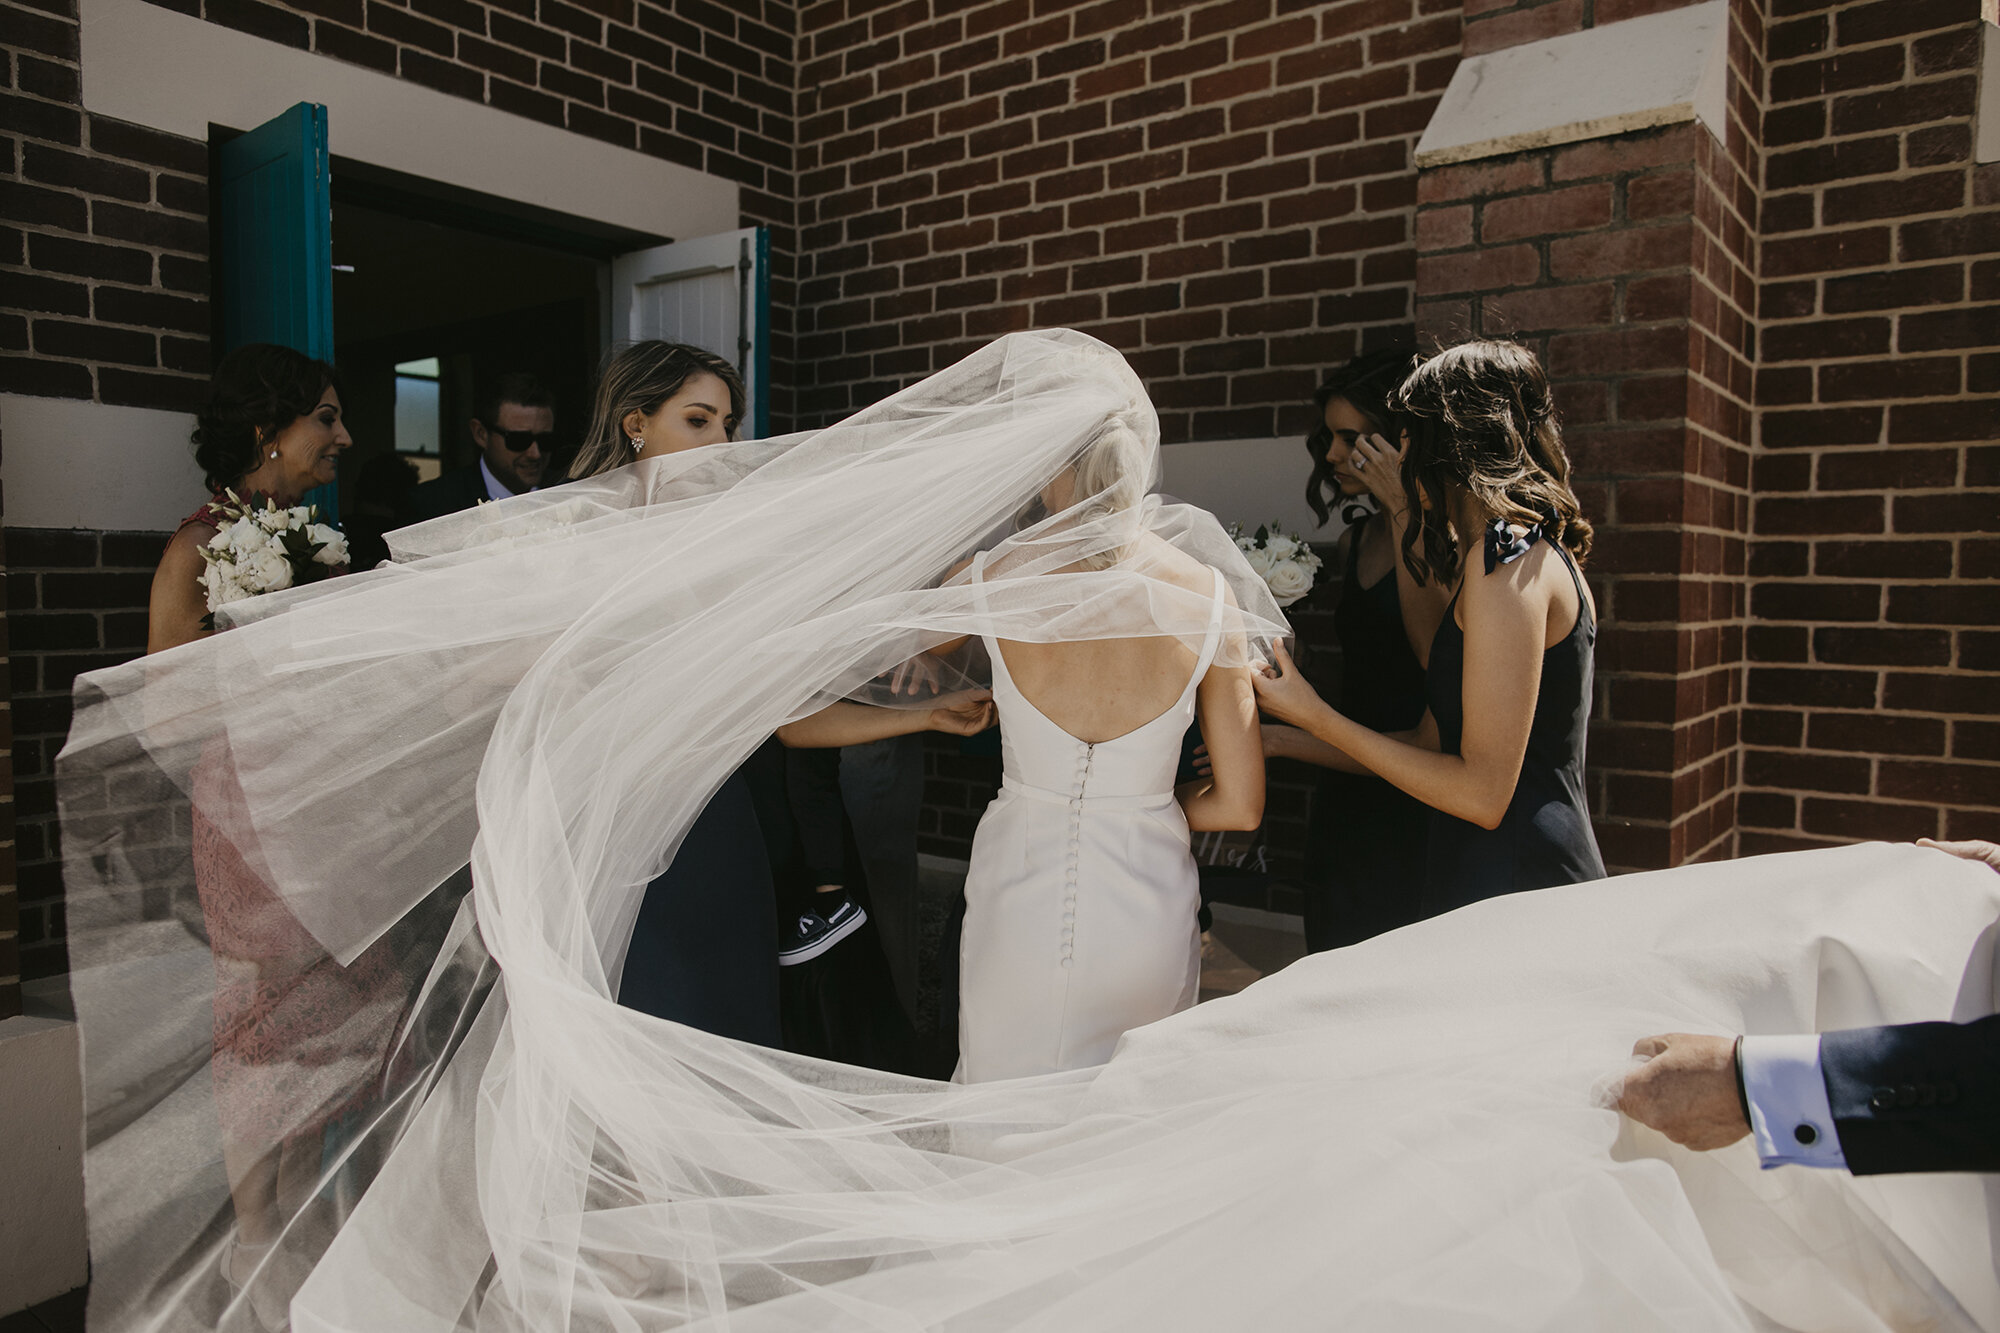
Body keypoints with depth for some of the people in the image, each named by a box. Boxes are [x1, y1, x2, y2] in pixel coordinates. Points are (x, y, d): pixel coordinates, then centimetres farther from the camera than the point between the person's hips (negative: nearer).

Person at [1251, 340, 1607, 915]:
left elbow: (1483, 793, -20)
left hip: (1513, 894, -9)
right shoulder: (1543, 556, 15)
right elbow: (1433, 741, 15)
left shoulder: (1506, 557, -16)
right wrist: (1280, 741, 20)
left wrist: (1316, 716, -13)